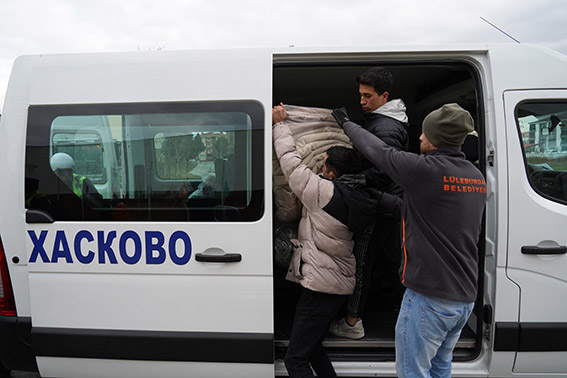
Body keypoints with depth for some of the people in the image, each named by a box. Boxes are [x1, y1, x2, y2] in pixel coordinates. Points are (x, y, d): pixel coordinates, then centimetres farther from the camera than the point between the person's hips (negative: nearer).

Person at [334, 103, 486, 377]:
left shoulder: (424, 169, -19)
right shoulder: (477, 177, 7)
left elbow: (378, 150, -7)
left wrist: (346, 123, 12)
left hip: (429, 296, -8)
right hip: (465, 296, 8)